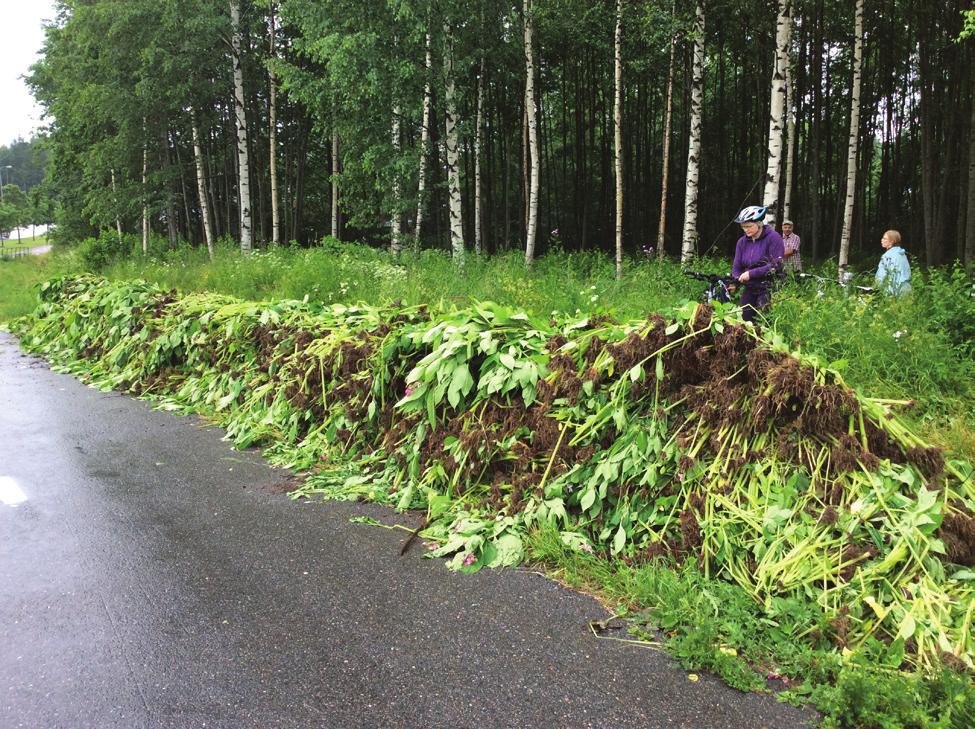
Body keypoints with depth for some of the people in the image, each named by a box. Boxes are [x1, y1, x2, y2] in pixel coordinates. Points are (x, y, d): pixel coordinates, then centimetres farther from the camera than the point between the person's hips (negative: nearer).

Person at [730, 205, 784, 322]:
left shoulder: (773, 238, -10)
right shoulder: (742, 242, 7)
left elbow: (775, 265, -17)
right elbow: (736, 267, 8)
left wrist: (751, 273, -21)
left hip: (768, 288, -6)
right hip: (749, 288, 6)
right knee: (745, 320, 4)